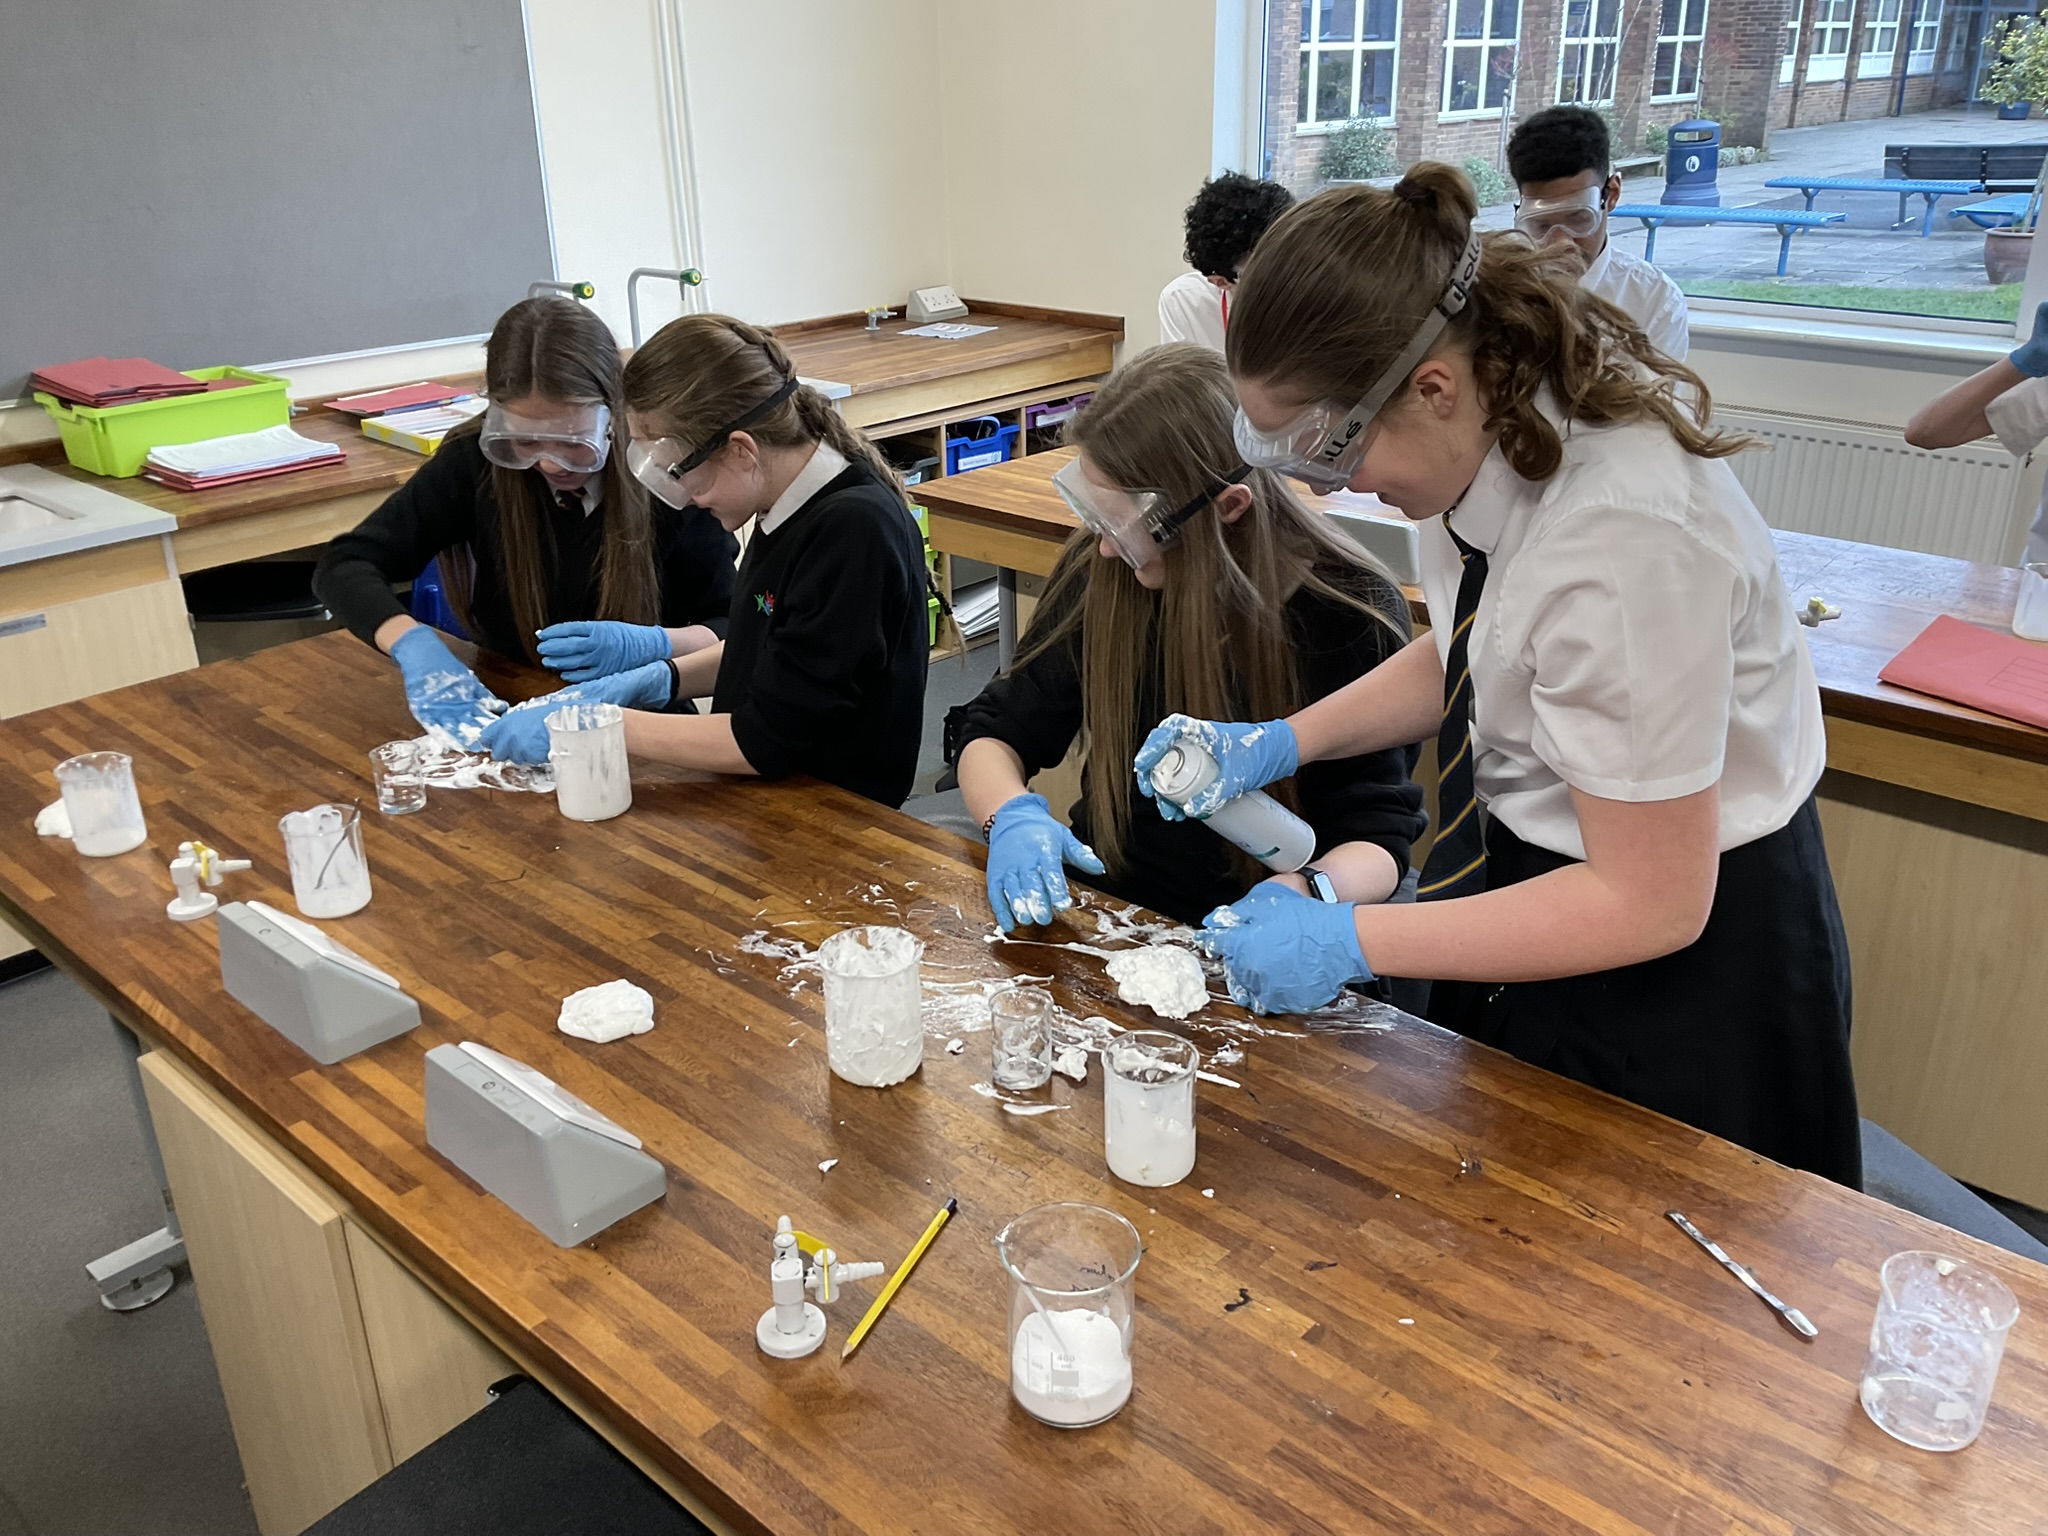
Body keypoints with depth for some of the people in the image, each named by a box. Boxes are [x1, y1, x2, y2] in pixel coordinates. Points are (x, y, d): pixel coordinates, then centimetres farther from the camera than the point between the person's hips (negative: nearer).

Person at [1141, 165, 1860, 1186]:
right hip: (1521, 863, 8)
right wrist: (1282, 744, -5)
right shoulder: (1490, 425, -10)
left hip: (1680, 958, -7)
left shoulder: (1621, 535, -35)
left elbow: (1650, 903, -28)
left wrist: (1349, 942, -25)